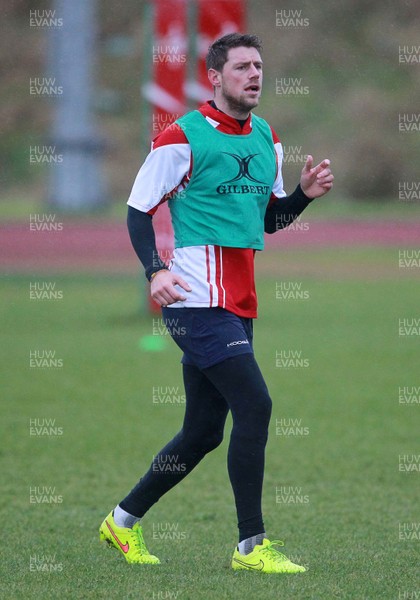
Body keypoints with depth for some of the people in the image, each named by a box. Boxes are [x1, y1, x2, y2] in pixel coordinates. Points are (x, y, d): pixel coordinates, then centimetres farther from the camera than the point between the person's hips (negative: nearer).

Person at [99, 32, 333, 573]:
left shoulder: (266, 138, 15)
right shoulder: (184, 137, -7)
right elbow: (138, 209, -4)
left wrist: (304, 194, 3)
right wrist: (155, 269, -18)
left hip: (239, 304, 8)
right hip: (199, 300, -8)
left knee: (203, 431, 11)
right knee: (255, 406, -16)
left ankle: (124, 521, 26)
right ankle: (251, 545, -9)